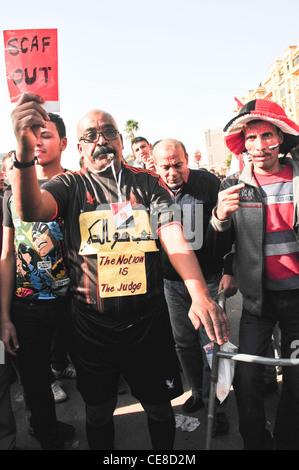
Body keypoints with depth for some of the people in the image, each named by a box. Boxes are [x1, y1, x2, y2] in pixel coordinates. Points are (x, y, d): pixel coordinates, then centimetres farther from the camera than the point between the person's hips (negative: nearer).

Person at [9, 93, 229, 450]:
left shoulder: (148, 184, 1)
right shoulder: (71, 185, -1)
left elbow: (174, 240, -11)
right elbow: (30, 211, -22)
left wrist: (201, 295, -27)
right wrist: (25, 152, -42)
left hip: (148, 320, 1)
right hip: (92, 324, 0)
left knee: (159, 408, 19)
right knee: (98, 411, 19)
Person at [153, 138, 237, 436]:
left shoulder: (208, 183, -9)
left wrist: (230, 271, -8)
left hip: (207, 279, -3)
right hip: (171, 282, 4)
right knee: (184, 342, 14)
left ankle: (215, 404, 22)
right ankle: (198, 392, 36)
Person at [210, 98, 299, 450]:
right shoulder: (233, 186, -2)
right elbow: (222, 244, -1)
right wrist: (220, 218, -20)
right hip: (258, 297, 0)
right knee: (246, 379, 0)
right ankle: (255, 442, 25)